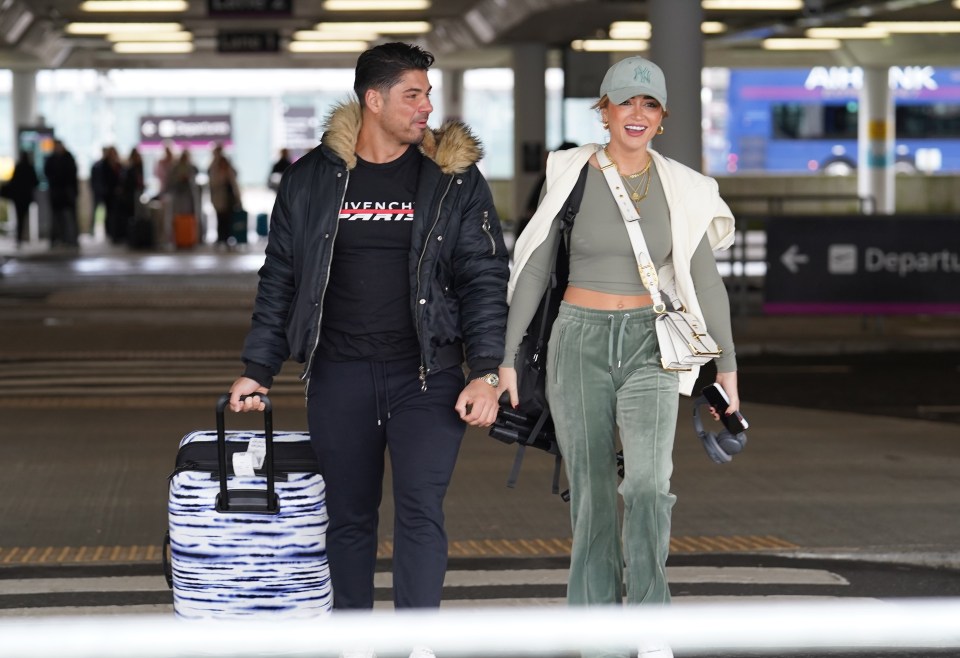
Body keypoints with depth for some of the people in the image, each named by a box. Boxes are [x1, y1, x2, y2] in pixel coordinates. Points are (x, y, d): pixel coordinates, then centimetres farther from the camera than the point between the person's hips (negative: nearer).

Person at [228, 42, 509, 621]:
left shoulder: (454, 179, 2)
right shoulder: (311, 179, 4)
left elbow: (485, 279, 0)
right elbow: (280, 279, 11)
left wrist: (486, 373, -8)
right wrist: (259, 370, 7)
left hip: (426, 376, -1)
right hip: (339, 376, 2)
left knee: (421, 510, -10)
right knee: (349, 516, 8)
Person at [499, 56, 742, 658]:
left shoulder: (680, 189, 1)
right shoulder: (570, 176, -2)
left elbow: (706, 281, 6)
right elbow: (533, 270, 2)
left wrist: (728, 371, 6)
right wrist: (507, 357, 0)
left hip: (648, 345, 0)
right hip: (580, 343, 0)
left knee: (648, 482, -19)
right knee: (592, 491, 3)